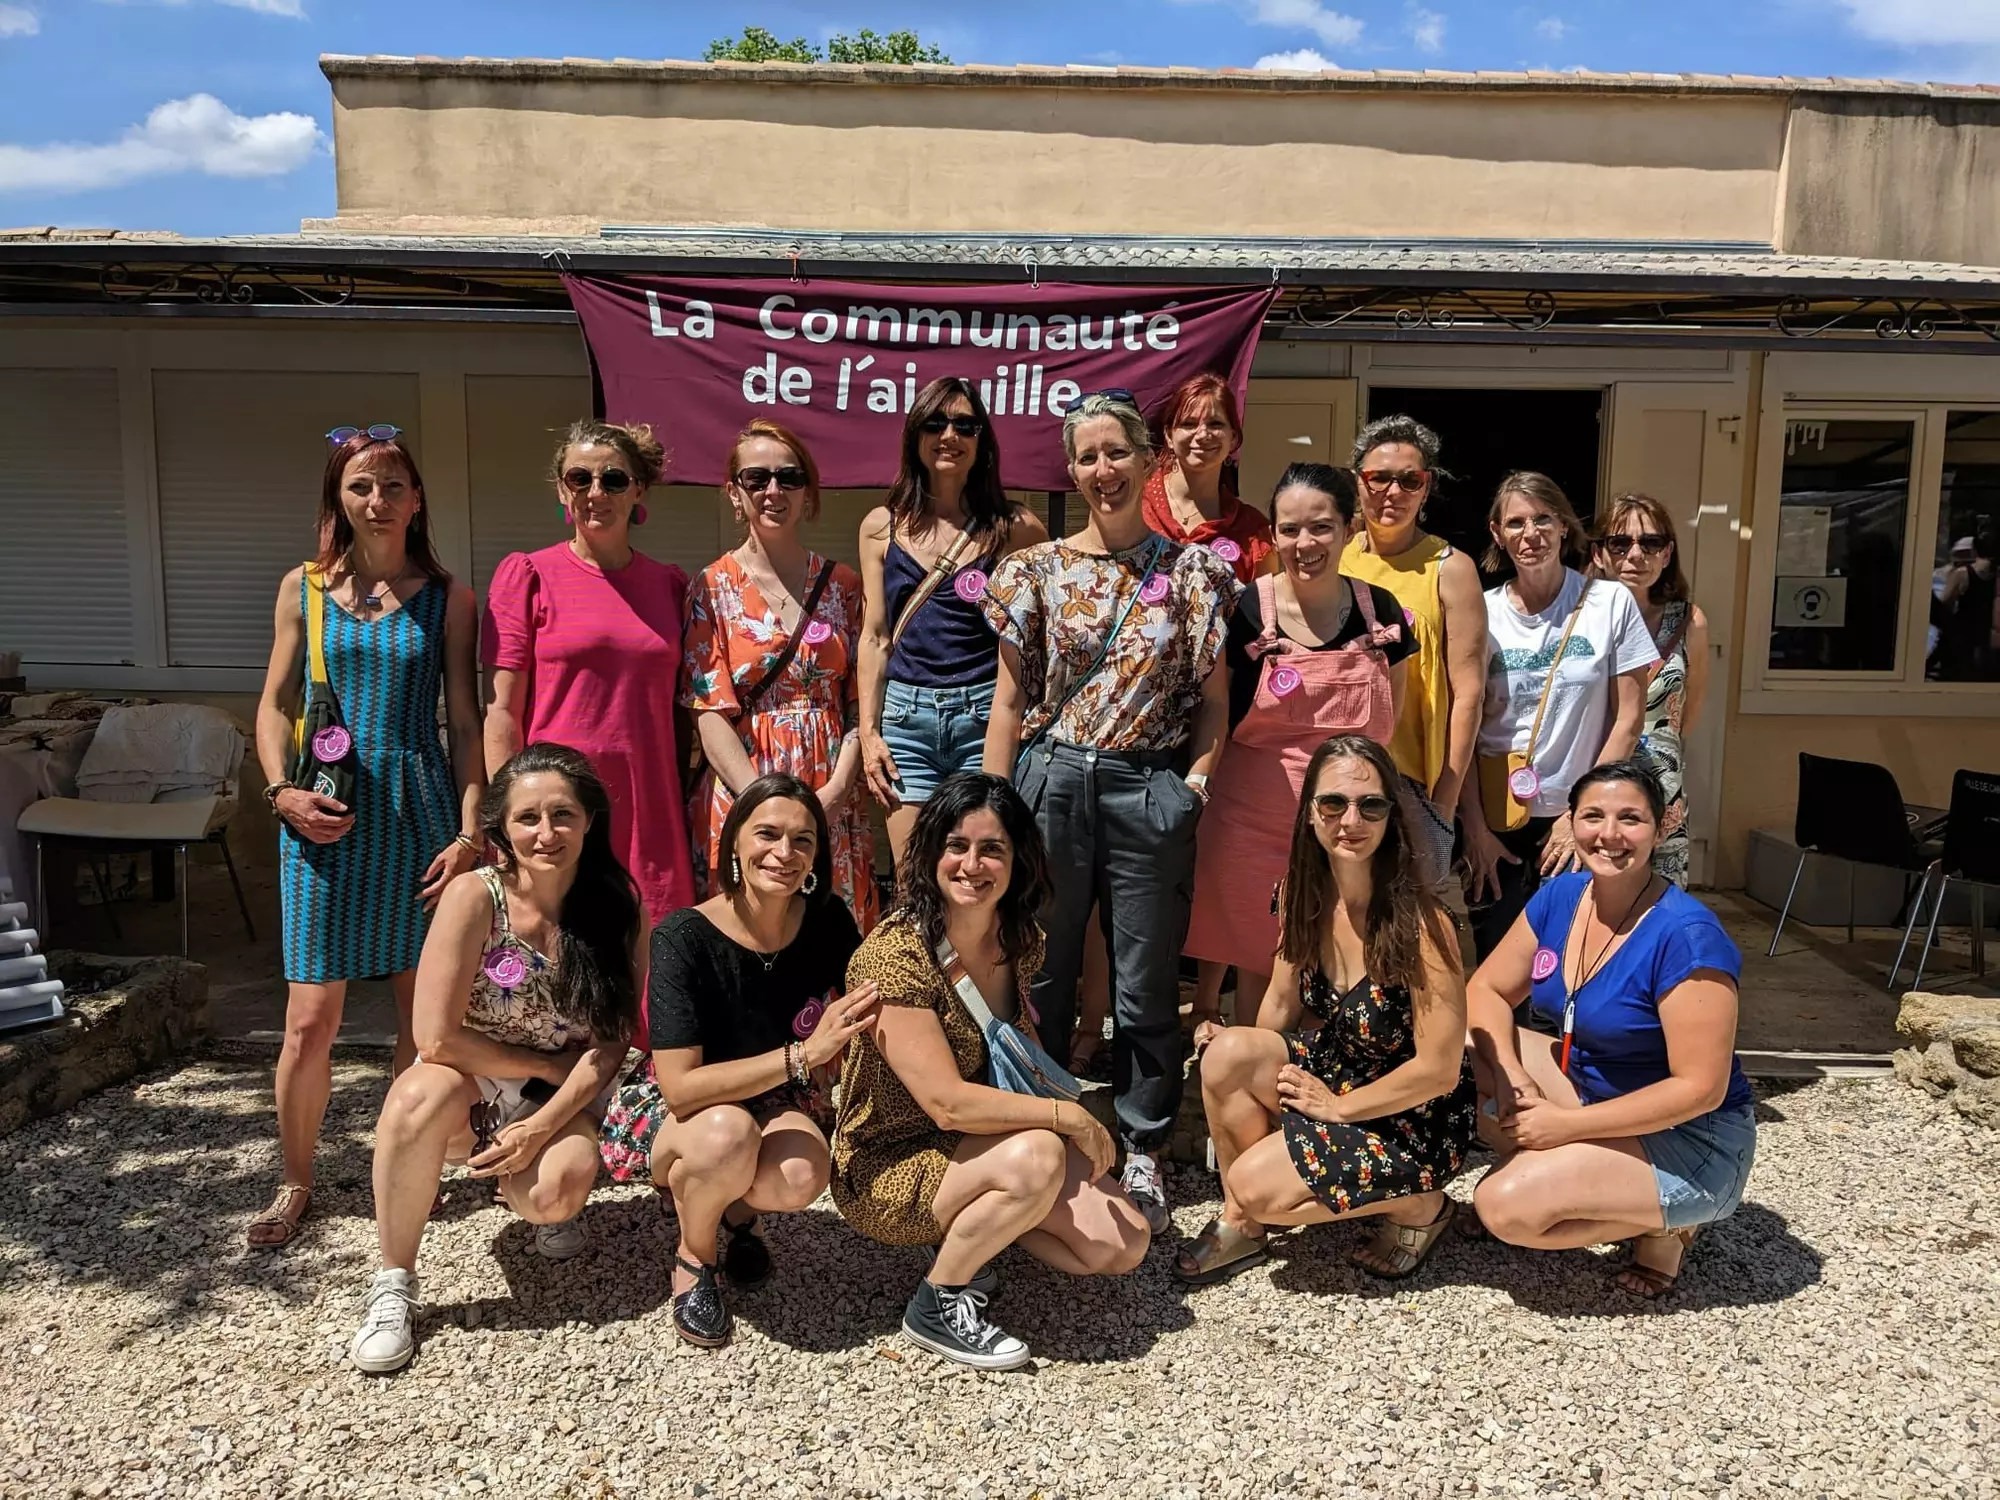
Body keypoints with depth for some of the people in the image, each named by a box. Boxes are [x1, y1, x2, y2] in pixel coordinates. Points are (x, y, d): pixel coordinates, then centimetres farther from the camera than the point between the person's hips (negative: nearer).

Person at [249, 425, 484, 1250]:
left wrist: (468, 832, -5)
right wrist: (283, 791, -7)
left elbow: (464, 721, 2)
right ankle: (294, 1183, 20)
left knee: (422, 1006, 6)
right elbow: (275, 705, 10)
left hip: (417, 809, 0)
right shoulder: (303, 588, 6)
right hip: (323, 815, 1)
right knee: (311, 1014, 1)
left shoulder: (446, 598, 3)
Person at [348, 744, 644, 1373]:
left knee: (556, 1191, -29)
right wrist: (547, 1065, -13)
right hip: (473, 1091, -1)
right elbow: (436, 1039, -20)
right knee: (425, 1093, -35)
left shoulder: (616, 908, -11)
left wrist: (542, 1127, -21)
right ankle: (393, 1285, -14)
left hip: (563, 1105, 1)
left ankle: (543, 1207, 12)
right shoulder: (475, 896, -18)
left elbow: (609, 1043, -9)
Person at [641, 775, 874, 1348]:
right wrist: (804, 1053, -33)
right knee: (729, 1131, -37)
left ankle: (738, 1208, 7)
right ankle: (692, 1256, -3)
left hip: (785, 1109, 3)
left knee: (801, 1177, -32)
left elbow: (861, 1024, 8)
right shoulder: (684, 938, -21)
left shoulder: (829, 921, -10)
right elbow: (680, 1087, -27)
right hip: (690, 1128, -2)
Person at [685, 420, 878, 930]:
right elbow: (710, 713, -6)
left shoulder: (843, 585, 8)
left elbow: (861, 703, 5)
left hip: (833, 798, 2)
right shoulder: (713, 587, 2)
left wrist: (836, 791, -10)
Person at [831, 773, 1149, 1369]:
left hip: (983, 1142, 7)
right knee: (1037, 1156, -32)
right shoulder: (896, 956, -25)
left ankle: (971, 1232, 13)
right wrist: (1070, 1117, -20)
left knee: (1123, 1246, -6)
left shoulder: (1020, 941, -2)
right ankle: (937, 1307, -9)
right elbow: (948, 1103, -28)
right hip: (890, 1167, -6)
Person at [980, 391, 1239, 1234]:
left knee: (1147, 986, 8)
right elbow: (1010, 700, 4)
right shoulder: (1037, 571, 3)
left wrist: (1195, 781, -6)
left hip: (1149, 794, 0)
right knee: (1040, 977, 10)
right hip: (1050, 785, 1)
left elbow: (1214, 699, 6)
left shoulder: (1190, 572, 2)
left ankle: (1141, 1154, 26)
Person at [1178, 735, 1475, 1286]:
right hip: (1335, 1071, 6)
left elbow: (1439, 1069, -22)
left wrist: (1337, 1106, -14)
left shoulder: (1420, 923, -27)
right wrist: (1243, 1055, -9)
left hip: (1416, 1119, -6)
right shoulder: (1307, 896, -8)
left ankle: (1417, 1206, 4)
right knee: (1227, 1055, -22)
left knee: (1256, 1186, -19)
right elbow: (1283, 1001, 6)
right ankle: (1240, 1225, -1)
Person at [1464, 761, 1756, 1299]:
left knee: (1506, 1206, -24)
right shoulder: (1561, 896, -5)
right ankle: (1553, 1171, 3)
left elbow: (1701, 1088, -26)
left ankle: (1658, 1226, 1)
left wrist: (1566, 1124, -23)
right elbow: (1487, 990, 1)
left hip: (1689, 1141, -7)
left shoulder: (1686, 935, -25)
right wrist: (1510, 1078, -18)